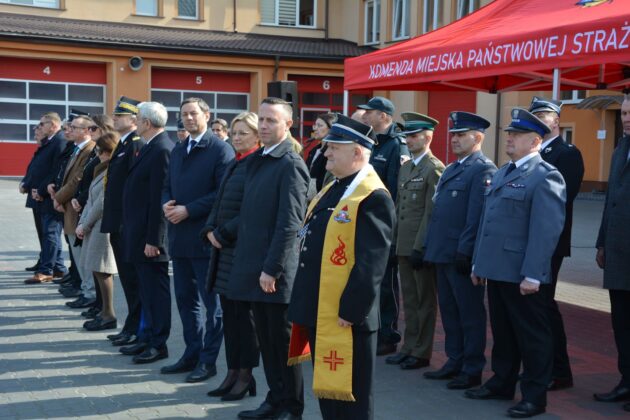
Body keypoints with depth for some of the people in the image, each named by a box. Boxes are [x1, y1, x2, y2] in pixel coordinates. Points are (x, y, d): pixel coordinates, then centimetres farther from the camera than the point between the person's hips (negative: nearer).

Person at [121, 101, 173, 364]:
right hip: (139, 233, 10)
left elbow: (159, 198, -21)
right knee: (147, 289, 17)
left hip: (151, 235, -10)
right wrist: (141, 236, 15)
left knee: (155, 289, 0)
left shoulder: (162, 150, -18)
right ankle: (149, 338, 27)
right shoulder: (151, 147, 12)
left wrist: (153, 239, -21)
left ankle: (158, 345, 10)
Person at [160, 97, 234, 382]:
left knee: (212, 301, 2)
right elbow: (167, 186, 19)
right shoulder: (177, 152, 18)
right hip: (180, 238, 8)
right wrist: (166, 204, -5)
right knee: (185, 298, 13)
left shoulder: (221, 150, -7)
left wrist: (188, 210, -18)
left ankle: (208, 360, 10)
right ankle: (192, 354, 25)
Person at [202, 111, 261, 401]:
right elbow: (219, 204, 17)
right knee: (229, 312, 11)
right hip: (224, 248, 8)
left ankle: (245, 376, 11)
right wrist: (210, 230, 1)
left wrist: (223, 233, -15)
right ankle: (233, 372, 20)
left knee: (243, 313, 0)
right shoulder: (234, 165, 16)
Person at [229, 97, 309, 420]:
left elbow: (289, 223, -18)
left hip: (275, 271, -8)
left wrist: (271, 269, -19)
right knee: (266, 339, 15)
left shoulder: (290, 164, -13)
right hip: (254, 266, 8)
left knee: (283, 340, 4)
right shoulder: (256, 161, 13)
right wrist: (244, 261, 13)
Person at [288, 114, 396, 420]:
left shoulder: (373, 198, -18)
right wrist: (305, 303, 18)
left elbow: (370, 265, -22)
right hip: (318, 312, 9)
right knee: (326, 389, 20)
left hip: (344, 318, -9)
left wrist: (350, 310, -21)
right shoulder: (331, 189, 13)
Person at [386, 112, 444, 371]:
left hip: (422, 246, -8)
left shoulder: (434, 168, -11)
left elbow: (431, 212, -15)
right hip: (404, 245, 8)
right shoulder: (405, 168, 15)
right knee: (409, 299, 14)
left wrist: (420, 247, -18)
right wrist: (395, 240, 12)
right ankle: (409, 347, 23)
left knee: (425, 300, 3)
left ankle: (422, 353, 11)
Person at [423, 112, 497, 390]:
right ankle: (454, 363, 26)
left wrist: (464, 251, -21)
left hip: (462, 255, -9)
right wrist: (429, 246, 15)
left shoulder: (483, 170, -11)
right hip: (443, 253, 9)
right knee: (449, 311, 15)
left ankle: (472, 370, 10)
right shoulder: (451, 169, 18)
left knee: (470, 313, 1)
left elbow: (477, 216, -18)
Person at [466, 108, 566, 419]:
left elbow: (546, 230, -18)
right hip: (497, 270, 8)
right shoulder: (502, 173, 17)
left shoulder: (545, 176, -11)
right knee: (502, 332, 18)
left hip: (522, 275, -8)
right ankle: (502, 383, 31)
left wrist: (531, 275, -21)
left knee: (532, 336, 4)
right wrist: (478, 263, 16)